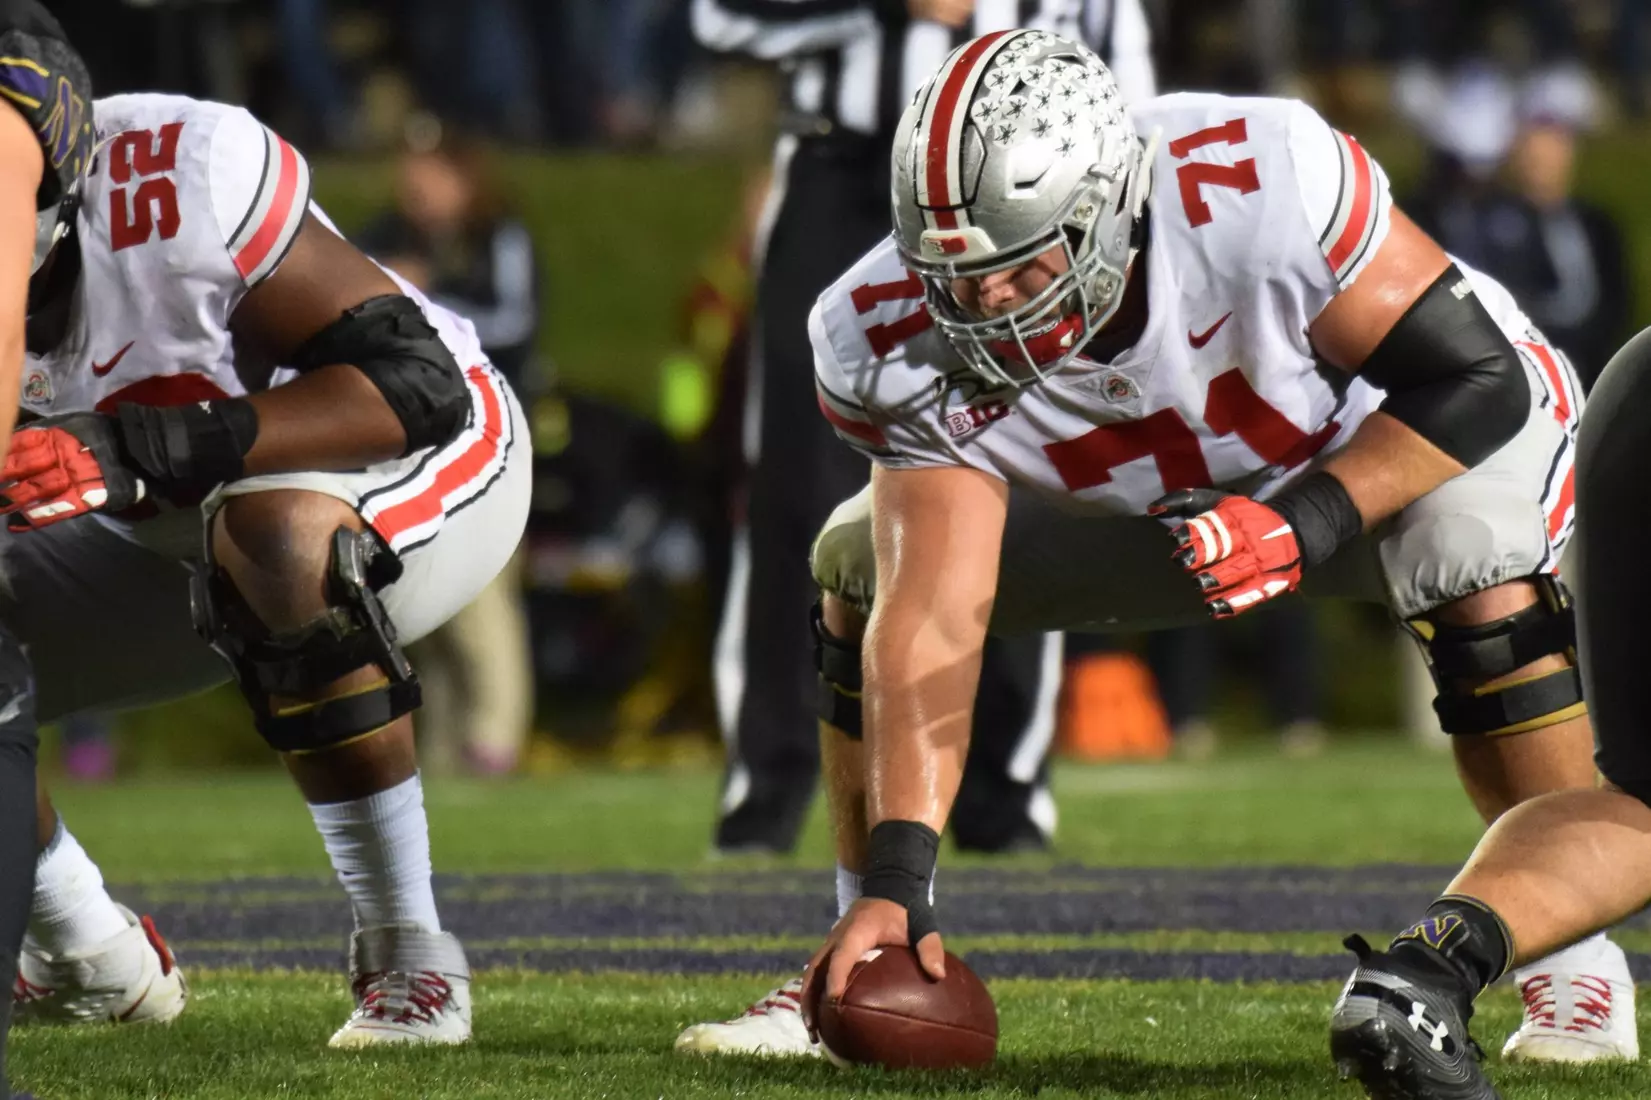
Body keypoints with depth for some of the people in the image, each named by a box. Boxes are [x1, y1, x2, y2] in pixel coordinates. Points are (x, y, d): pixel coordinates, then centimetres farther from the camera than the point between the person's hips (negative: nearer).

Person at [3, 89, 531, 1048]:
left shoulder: (177, 175, -36)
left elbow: (414, 382, -36)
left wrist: (133, 453, -47)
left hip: (421, 464, -7)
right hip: (172, 535, 7)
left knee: (269, 531, -39)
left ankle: (409, 952, -25)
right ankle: (94, 964, 16)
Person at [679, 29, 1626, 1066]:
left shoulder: (1258, 189, -40)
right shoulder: (898, 348, -29)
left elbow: (1481, 378, -29)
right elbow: (931, 620, -31)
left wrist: (1314, 522, -41)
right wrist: (896, 882, -40)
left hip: (1386, 447, -4)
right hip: (1144, 503, 4)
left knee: (1474, 556, -36)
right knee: (864, 565, -9)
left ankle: (1579, 963, -20)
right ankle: (859, 965, 4)